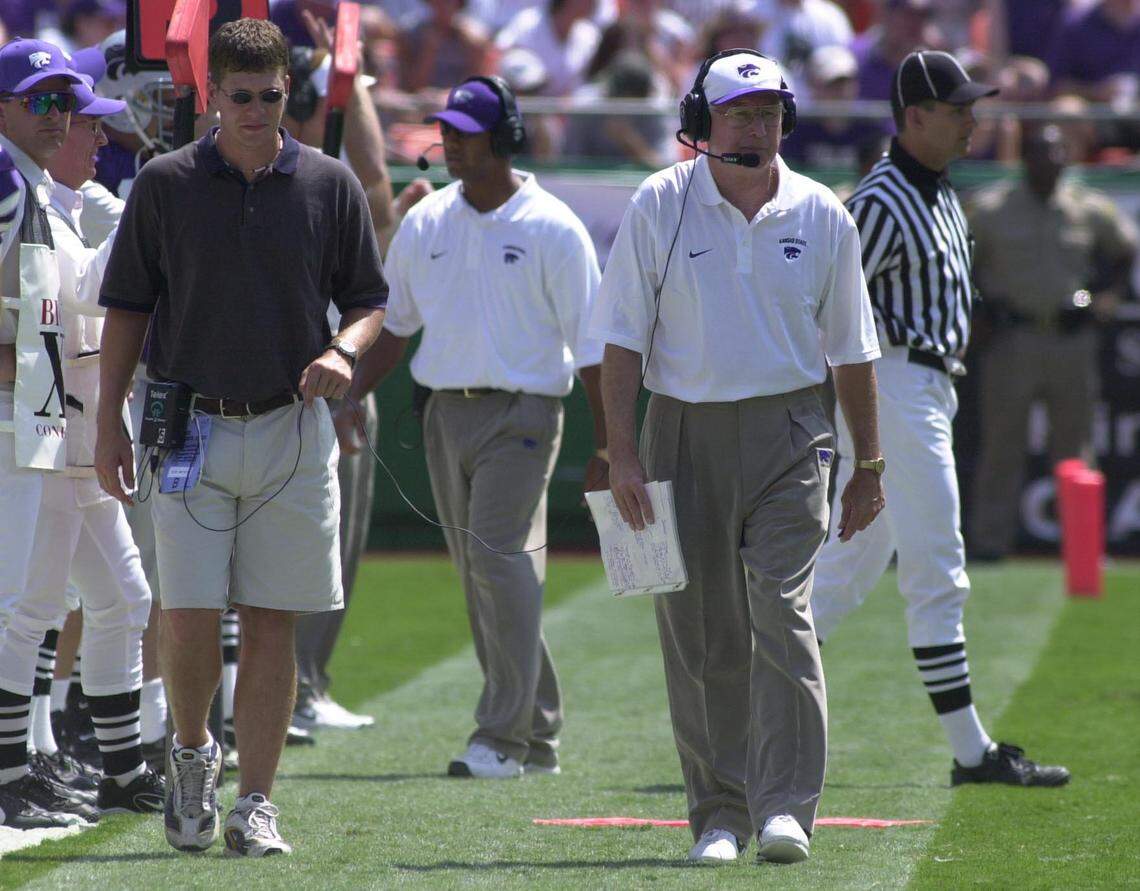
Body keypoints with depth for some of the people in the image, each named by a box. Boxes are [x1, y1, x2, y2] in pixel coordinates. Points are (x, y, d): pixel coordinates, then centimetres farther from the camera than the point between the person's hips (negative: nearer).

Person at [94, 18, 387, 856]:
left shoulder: (330, 185, 3)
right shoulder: (165, 184, 0)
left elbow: (369, 299, 10)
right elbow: (127, 308, 5)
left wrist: (342, 352, -12)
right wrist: (110, 424, -1)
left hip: (292, 432, 1)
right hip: (190, 430, -1)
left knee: (271, 624, 1)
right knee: (190, 619, -8)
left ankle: (256, 804, 7)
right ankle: (192, 754, 19)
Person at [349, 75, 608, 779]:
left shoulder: (553, 229, -5)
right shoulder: (424, 223, 11)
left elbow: (592, 344, -4)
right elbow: (393, 324, 20)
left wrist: (608, 448, -6)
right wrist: (349, 401, 9)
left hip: (521, 413, -6)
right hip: (445, 413, 6)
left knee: (499, 557, -17)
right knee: (481, 575, 8)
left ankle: (502, 736, -16)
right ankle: (538, 735, 16)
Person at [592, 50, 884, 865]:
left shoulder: (823, 218, 5)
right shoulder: (658, 208, 0)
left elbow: (851, 350, 12)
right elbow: (624, 338, 0)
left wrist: (869, 465, 11)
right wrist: (621, 454, -9)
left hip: (789, 438, 0)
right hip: (684, 436, 0)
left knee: (782, 616, -13)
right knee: (700, 635, 3)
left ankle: (785, 810, -15)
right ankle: (720, 815, 12)